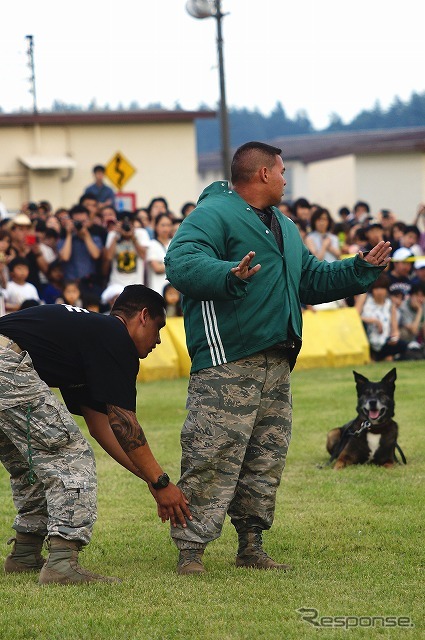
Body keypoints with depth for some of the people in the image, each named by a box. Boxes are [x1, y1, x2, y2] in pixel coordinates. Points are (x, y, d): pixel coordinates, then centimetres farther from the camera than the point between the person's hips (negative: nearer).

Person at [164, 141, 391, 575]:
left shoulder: (283, 226, 26)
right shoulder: (213, 214, -7)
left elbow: (312, 279, 35)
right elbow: (181, 262, -23)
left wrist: (362, 270, 26)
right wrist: (229, 275, -38)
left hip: (276, 363, 9)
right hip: (226, 360, -9)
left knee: (267, 459, 11)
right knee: (212, 457, -12)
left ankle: (252, 545, 19)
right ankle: (190, 549, -10)